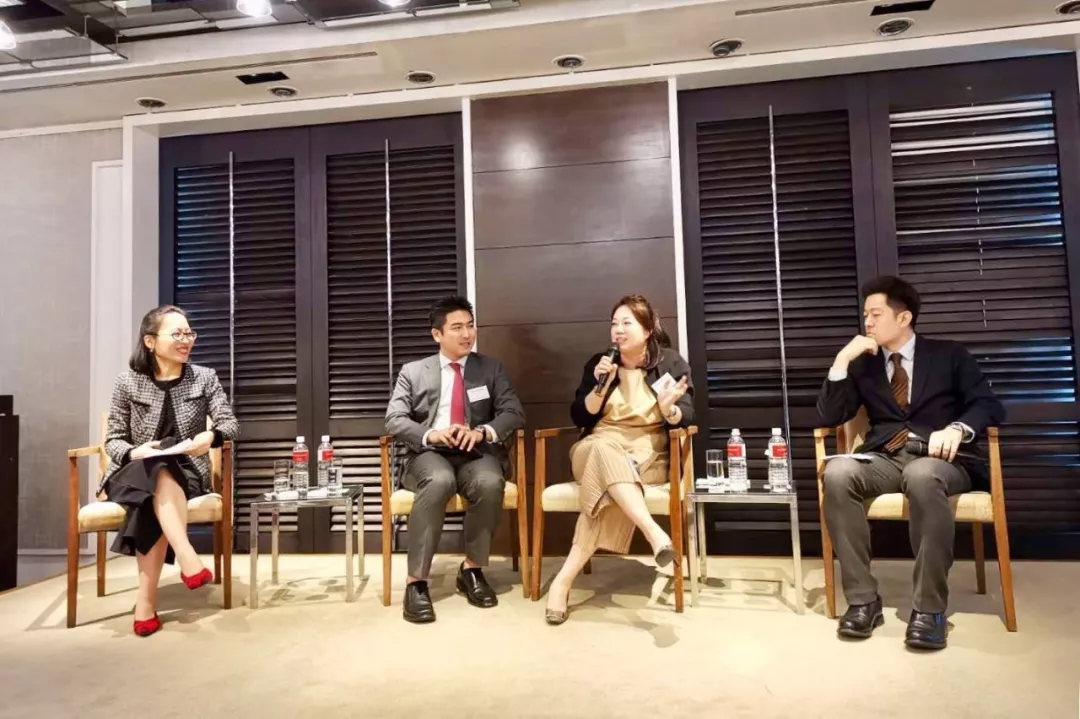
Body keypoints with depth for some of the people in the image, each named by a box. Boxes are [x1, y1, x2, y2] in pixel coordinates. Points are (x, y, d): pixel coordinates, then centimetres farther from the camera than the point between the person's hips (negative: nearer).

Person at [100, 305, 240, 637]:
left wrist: (212, 436, -27)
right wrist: (134, 452, -19)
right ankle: (187, 557, -45)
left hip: (185, 473, 0)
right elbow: (113, 439, 3)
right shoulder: (128, 383, 1)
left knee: (157, 495, -34)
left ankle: (146, 599, -32)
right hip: (134, 475, 0)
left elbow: (231, 423, -4)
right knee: (159, 476, -36)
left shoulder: (205, 377, 3)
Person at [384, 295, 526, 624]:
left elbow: (514, 413, 3)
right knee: (439, 480, -36)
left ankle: (472, 569, -12)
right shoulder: (413, 372, 11)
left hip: (477, 453, 1)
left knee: (490, 482, -33)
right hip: (430, 453, -1)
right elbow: (394, 421, 1)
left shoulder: (491, 368, 13)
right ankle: (416, 581, -28)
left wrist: (483, 432, -18)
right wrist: (431, 435, -19)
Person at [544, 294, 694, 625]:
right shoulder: (598, 362, 9)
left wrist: (668, 408, -27)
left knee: (606, 485, -36)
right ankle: (654, 531, -52)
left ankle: (565, 578, -38)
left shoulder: (671, 362, 5)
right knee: (604, 449, -39)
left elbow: (686, 417, -4)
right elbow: (579, 418, 4)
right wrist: (601, 385, -11)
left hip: (649, 453, -1)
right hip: (598, 448, 2)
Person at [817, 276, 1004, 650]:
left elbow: (989, 406, 2)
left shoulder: (949, 355, 12)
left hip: (940, 458, -2)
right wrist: (842, 360, -2)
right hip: (884, 459, 3)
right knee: (838, 472, -32)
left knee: (922, 475, -40)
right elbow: (830, 417, 7)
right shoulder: (864, 364, 17)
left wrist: (958, 428, -21)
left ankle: (929, 607, -29)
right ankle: (863, 599, -25)